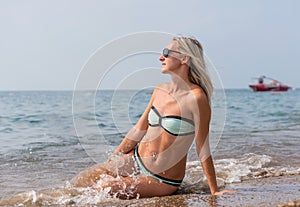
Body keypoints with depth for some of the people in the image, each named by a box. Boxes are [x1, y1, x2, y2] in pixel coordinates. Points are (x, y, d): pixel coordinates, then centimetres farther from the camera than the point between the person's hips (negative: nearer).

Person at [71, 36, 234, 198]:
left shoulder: (196, 97, -20)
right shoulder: (160, 90, 2)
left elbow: (203, 148, -15)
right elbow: (139, 130, 10)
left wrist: (214, 191, -10)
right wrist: (110, 161, 13)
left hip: (163, 179, -6)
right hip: (134, 160, 6)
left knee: (104, 189, -18)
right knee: (77, 183, 2)